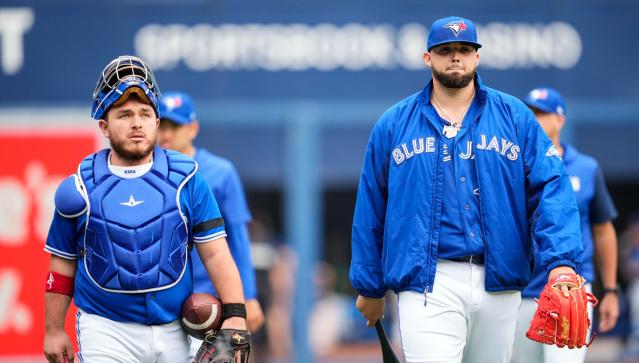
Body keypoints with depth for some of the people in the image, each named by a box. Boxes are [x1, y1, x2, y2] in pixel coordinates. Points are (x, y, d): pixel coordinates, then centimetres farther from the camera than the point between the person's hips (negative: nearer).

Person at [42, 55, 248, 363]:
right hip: (106, 331, -2)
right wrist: (54, 331, 9)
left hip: (173, 331, 2)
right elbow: (62, 265, 8)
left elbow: (215, 254, -1)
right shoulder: (81, 187, 1)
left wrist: (235, 316, -12)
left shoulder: (185, 179, 1)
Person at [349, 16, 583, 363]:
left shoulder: (515, 116, 8)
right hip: (428, 285, -2)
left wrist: (561, 260, -15)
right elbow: (370, 212, 13)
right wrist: (369, 287, 13)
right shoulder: (393, 124, 9)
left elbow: (550, 189, 0)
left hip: (498, 284, 2)